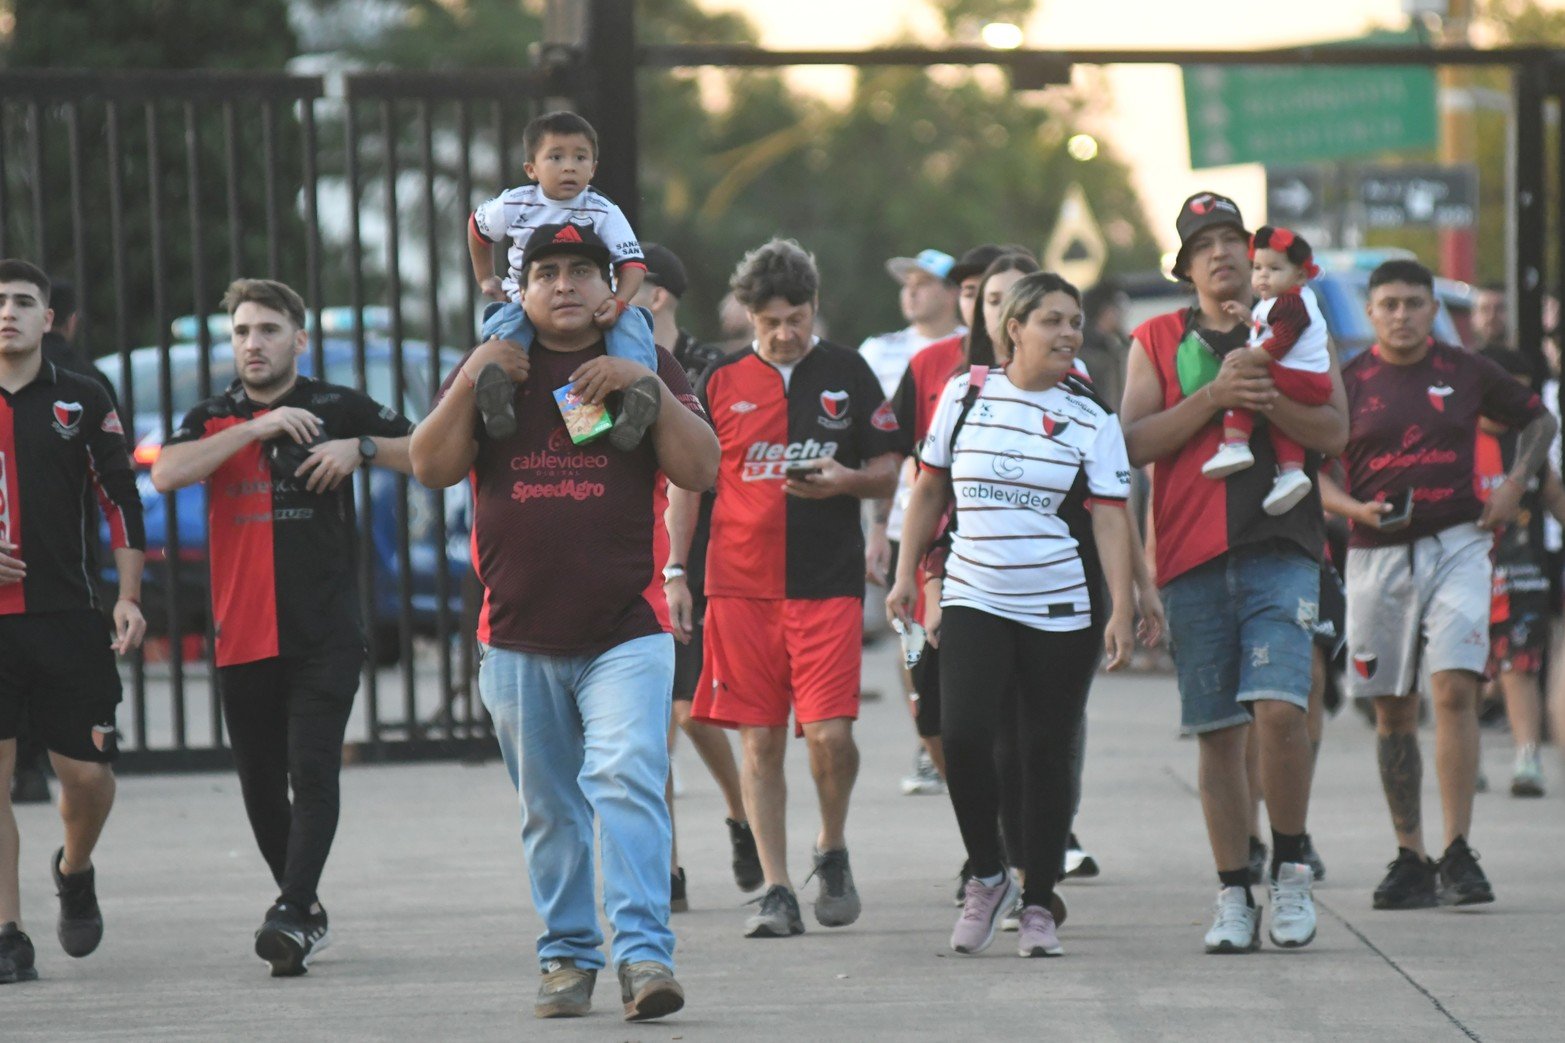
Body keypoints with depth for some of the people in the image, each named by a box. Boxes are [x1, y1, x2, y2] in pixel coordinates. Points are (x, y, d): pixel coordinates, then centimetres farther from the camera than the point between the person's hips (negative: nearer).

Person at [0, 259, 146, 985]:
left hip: (67, 618, 0)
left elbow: (120, 499, 8)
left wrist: (129, 598, 2)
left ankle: (75, 871, 31)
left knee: (88, 774, -1)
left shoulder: (83, 401, 6)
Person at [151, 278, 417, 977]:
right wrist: (256, 428, -16)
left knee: (313, 771, -15)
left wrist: (362, 448, -9)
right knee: (261, 784, 8)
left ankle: (291, 915, -22)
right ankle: (309, 914, 25)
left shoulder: (339, 409, 6)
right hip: (242, 634, 3)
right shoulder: (213, 420, 9)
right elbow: (166, 474, -12)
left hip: (326, 633, -3)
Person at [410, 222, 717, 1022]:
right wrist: (470, 382, -10)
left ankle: (643, 952, -23)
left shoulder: (645, 367, 8)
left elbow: (701, 470, -3)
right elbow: (432, 468, 1)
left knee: (628, 783, -18)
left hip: (626, 632, -2)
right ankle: (568, 955, 18)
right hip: (518, 638, 2)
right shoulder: (491, 368, 11)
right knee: (549, 812, 8)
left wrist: (647, 385, -13)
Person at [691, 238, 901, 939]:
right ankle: (776, 892, 6)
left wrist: (846, 480, -13)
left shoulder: (848, 375, 6)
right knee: (760, 742, 1)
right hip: (741, 586, 1)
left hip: (828, 585, -1)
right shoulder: (720, 383, 7)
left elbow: (889, 475, 9)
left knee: (829, 733, -10)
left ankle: (832, 850, 17)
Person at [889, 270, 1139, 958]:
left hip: (1061, 611, -1)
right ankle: (985, 876, 6)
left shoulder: (1090, 418, 1)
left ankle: (1038, 903, 14)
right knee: (962, 735, -15)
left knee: (1046, 753, 2)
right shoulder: (965, 396, 5)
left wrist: (1122, 610, -12)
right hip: (973, 602, 1)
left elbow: (1109, 518, -3)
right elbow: (930, 489, 15)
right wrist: (907, 574, 13)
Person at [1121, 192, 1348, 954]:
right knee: (1217, 732, 2)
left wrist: (1268, 400, -14)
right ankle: (1233, 898, 9)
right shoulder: (1156, 341, 12)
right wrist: (1215, 395, -11)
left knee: (1278, 707, -17)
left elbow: (1335, 430, 3)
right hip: (1192, 555, 1)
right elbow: (1135, 442, 0)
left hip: (1281, 548, -1)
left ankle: (1290, 870, 0)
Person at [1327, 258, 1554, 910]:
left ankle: (1458, 856, -14)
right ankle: (1410, 859, 13)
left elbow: (1538, 420, 20)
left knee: (1454, 691, -15)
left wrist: (1515, 483, 5)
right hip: (1377, 556, 1)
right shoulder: (1348, 383, 4)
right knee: (1392, 709, 5)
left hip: (1456, 545, -1)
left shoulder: (1467, 373, 6)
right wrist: (1355, 509, -11)